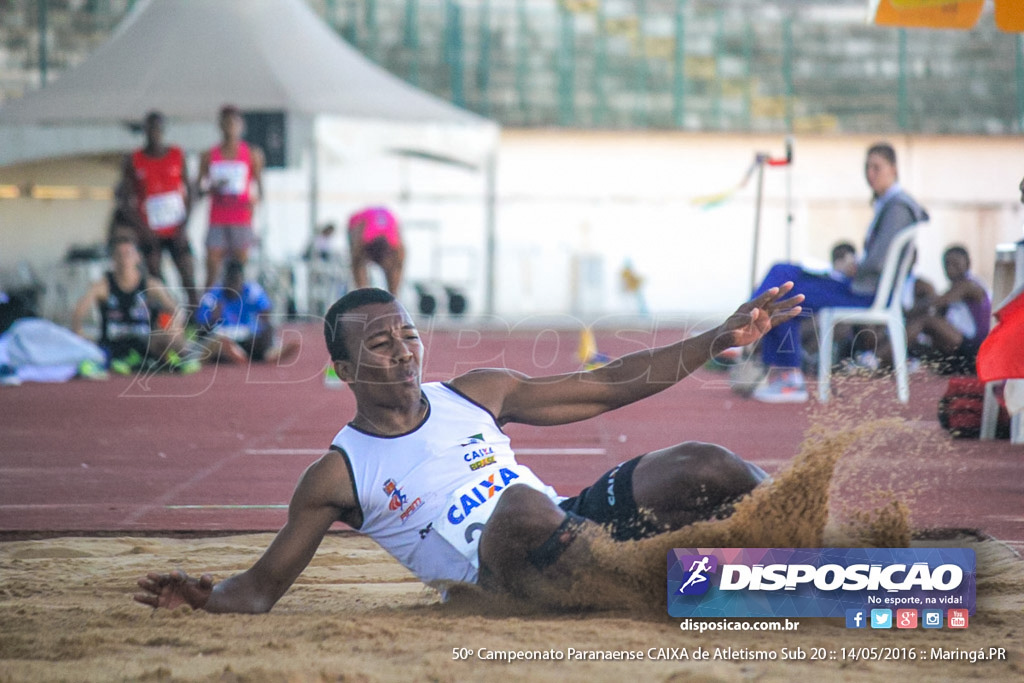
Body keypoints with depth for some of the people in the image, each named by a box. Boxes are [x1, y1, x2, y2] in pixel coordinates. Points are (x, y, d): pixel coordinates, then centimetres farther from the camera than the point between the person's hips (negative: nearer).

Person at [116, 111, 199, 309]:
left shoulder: (177, 155, 5)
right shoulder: (133, 161, 1)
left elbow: (188, 192, 7)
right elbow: (125, 200, 2)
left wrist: (184, 224, -5)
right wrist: (141, 227, -10)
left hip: (176, 232, 1)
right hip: (150, 232, -1)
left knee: (189, 282, -6)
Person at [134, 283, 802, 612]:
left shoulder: (477, 395, 11)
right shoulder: (337, 476, 1)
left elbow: (612, 385, 14)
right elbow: (262, 587, 2)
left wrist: (721, 339, 6)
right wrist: (205, 596, -22)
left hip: (575, 524, 5)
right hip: (505, 582, -5)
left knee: (703, 466, -13)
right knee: (522, 505, -39)